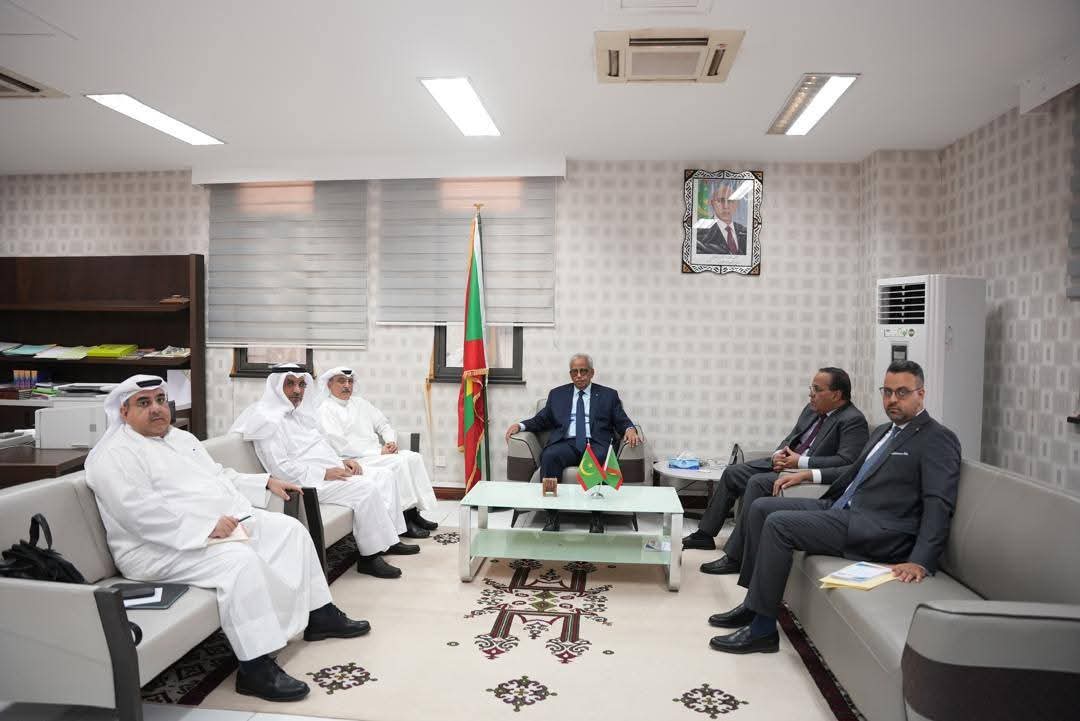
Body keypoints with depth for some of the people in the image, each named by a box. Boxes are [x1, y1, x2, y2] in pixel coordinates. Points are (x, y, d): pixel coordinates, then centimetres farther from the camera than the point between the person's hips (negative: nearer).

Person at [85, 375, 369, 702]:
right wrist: (207, 526, -28)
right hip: (163, 547, -9)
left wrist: (267, 481, 17)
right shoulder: (115, 455, -10)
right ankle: (256, 668, -28)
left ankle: (319, 614, 9)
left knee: (289, 529, 0)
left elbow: (220, 476, 27)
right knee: (240, 560, -33)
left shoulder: (182, 438, 19)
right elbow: (142, 512, -23)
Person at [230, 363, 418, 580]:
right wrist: (324, 473, -21)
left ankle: (389, 540, 8)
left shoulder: (299, 412, 17)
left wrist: (342, 462, 6)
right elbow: (280, 468, -21)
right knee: (366, 488, -25)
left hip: (331, 473, 10)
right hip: (308, 484, -10)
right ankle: (370, 557, -15)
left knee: (382, 476, 5)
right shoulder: (268, 420, -13)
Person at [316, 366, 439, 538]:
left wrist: (391, 441, -3)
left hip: (377, 453, 7)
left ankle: (415, 512, -14)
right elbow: (341, 446, -15)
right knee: (398, 463, -27)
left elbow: (383, 424, 20)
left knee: (414, 457, -14)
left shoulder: (359, 402, 20)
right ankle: (405, 521, -21)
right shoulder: (326, 409, -4)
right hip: (353, 460, -7)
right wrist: (378, 451, -17)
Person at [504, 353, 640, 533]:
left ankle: (597, 518, -26)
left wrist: (630, 429, -11)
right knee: (549, 456, -32)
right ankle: (552, 516, -26)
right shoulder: (557, 394, 22)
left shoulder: (608, 395, 19)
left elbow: (622, 421, 13)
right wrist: (520, 425, 1)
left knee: (601, 459, -36)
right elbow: (541, 420, 20)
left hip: (596, 444, -1)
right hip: (567, 443, 1)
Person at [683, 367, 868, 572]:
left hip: (807, 472, -9)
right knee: (732, 472, 4)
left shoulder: (853, 421, -13)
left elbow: (846, 461, -24)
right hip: (786, 461, 9)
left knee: (757, 482, -28)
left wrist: (800, 462, -24)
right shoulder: (812, 409, 12)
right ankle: (705, 534, 15)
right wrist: (778, 454, -3)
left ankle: (734, 557, -20)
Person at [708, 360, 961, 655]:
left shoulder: (938, 439, -7)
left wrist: (921, 561, -28)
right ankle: (754, 602, 8)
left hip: (877, 531, -9)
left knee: (778, 523, -22)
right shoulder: (882, 431, 20)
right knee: (761, 507, 2)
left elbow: (938, 505, -17)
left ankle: (762, 629, -13)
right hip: (841, 508, 9)